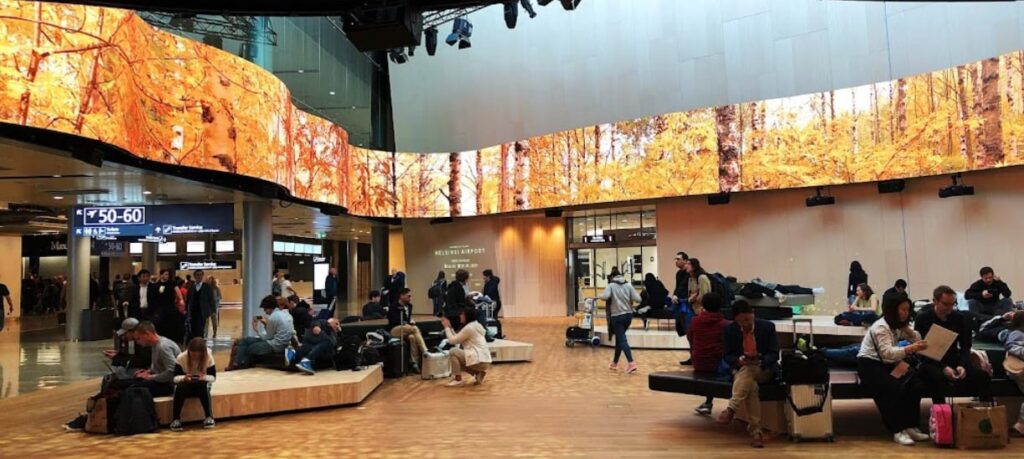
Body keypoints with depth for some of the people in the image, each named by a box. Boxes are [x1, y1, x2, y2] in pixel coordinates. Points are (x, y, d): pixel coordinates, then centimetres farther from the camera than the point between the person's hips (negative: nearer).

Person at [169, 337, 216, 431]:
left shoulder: (208, 357, -15)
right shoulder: (181, 357, -16)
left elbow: (213, 377, -12)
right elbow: (175, 377, -15)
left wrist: (204, 377, -35)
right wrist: (183, 378, -37)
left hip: (201, 385, 0)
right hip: (186, 384, 0)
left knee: (204, 386, -36)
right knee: (179, 387, -35)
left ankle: (209, 417, -27)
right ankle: (176, 419, -26)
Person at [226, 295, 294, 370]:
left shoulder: (273, 317, -18)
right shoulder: (285, 313, 8)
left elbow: (268, 337, -8)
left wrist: (257, 330, 6)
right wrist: (266, 324, 10)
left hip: (276, 346, -9)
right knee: (245, 340, 13)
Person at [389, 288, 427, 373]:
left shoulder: (409, 306, 12)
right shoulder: (393, 307, -7)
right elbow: (396, 321, -17)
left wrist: (411, 321, 1)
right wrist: (409, 323, -16)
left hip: (407, 330, 6)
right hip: (395, 330, -5)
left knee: (412, 337, -34)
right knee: (414, 328, -34)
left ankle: (415, 363, -33)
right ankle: (425, 353, -40)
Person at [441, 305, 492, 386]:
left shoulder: (469, 328, -12)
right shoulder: (476, 325, 17)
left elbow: (452, 340, -6)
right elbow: (457, 339, 21)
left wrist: (446, 327, 5)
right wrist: (450, 327, 20)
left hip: (479, 361, -10)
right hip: (484, 360, 10)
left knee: (452, 352, -6)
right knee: (458, 359, 25)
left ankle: (457, 379, -3)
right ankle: (478, 373, 13)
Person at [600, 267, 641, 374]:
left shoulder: (611, 286, -5)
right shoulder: (628, 285, 6)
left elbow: (605, 296, -22)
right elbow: (638, 299, -2)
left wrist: (599, 296, -1)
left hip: (617, 316, -5)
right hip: (628, 315, 5)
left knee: (622, 340, -6)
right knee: (619, 338, 18)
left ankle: (631, 363, -21)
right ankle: (614, 363, 27)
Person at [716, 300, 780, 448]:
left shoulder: (768, 326, -5)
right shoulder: (729, 330, -2)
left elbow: (774, 354, -5)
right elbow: (726, 356, -1)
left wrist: (760, 361, -27)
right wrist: (739, 360, -25)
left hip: (764, 369, -1)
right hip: (740, 369, 1)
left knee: (747, 371, -36)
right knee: (751, 385, -34)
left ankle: (731, 410, -41)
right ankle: (755, 431, -36)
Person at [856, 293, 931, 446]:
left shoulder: (899, 326, 10)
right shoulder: (881, 327, -19)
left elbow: (917, 339, 1)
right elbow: (887, 352, -34)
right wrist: (910, 348, -46)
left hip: (886, 364, 8)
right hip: (869, 365, -8)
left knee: (914, 383, -16)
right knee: (895, 388, -30)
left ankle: (911, 426, -9)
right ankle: (897, 430, -20)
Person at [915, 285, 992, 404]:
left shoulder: (960, 318, 6)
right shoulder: (923, 319, -7)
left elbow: (965, 346, 7)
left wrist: (962, 365, -14)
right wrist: (943, 367, -24)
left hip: (954, 361, 5)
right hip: (930, 363, -4)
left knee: (983, 376, -19)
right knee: (939, 378, -37)